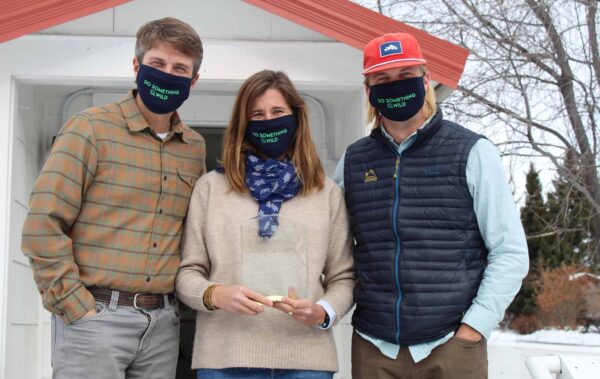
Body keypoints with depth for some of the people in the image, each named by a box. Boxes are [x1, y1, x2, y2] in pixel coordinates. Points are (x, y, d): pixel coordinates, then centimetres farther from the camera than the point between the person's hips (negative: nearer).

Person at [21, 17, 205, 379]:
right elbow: (43, 224, -9)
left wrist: (180, 298, 9)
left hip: (163, 323, 5)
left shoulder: (195, 147, 10)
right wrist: (77, 306, -12)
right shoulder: (91, 128, -5)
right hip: (96, 316, -5)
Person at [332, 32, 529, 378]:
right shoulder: (353, 161, 8)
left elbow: (510, 252, -2)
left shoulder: (472, 152, -1)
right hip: (373, 349, 3)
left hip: (452, 346, -2)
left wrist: (473, 327, -9)